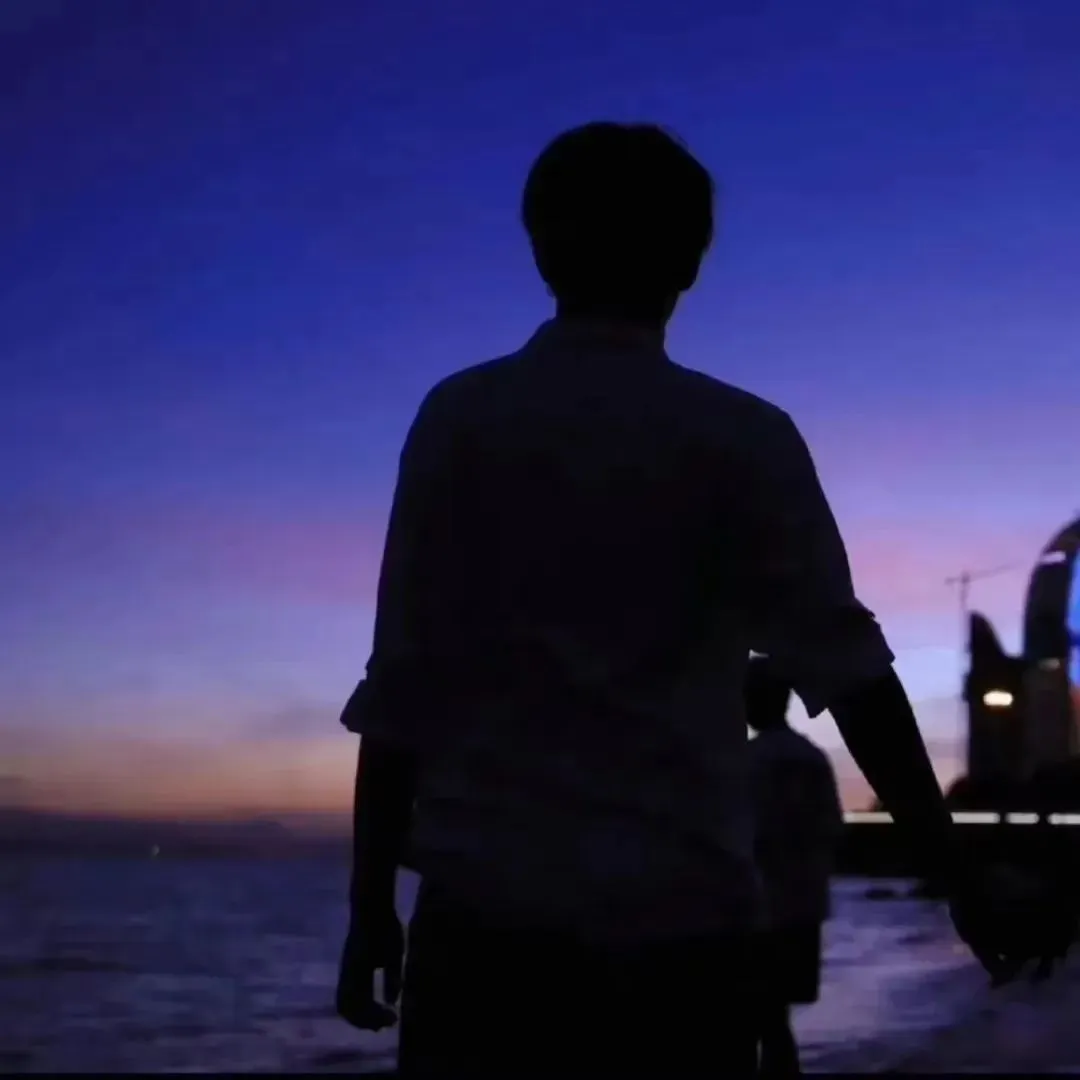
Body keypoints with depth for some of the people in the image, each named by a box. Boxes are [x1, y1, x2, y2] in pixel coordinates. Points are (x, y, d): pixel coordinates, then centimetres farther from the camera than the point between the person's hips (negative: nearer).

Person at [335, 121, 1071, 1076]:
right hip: (678, 926, 0)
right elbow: (847, 668, -2)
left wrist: (372, 903, 7)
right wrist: (954, 873, 3)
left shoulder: (458, 420, 3)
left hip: (485, 913, 0)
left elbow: (402, 682, 1)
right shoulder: (744, 440, 2)